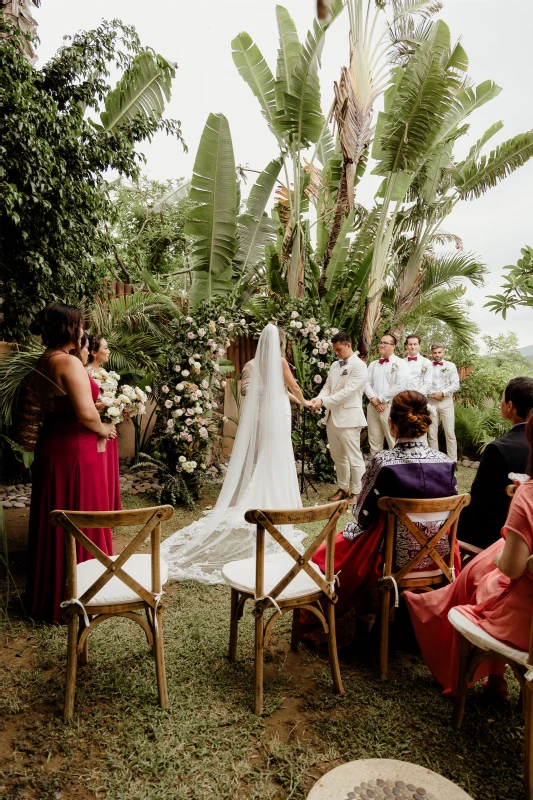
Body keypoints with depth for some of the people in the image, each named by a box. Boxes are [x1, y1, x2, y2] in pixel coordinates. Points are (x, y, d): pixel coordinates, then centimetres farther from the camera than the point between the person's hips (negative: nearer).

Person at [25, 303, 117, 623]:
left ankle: (49, 593, 36)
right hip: (76, 449, -9)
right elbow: (86, 413, -26)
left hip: (51, 445, 9)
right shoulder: (69, 362, -19)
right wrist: (103, 430, -7)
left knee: (54, 521, 19)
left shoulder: (43, 362, 9)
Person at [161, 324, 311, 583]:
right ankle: (272, 507, 4)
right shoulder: (279, 360, -9)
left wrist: (292, 398, 32)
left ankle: (254, 504, 16)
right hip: (276, 411, -5)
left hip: (258, 411, 5)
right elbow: (293, 387, 2)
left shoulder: (258, 361, 7)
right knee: (274, 459, 0)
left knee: (255, 457, 11)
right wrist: (303, 402, 23)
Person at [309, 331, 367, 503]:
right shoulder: (334, 365, 15)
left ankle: (356, 492, 12)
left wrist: (323, 402, -21)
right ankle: (343, 488, 28)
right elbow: (327, 387, 11)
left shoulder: (359, 366, -9)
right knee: (338, 457, 16)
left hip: (348, 418, -8)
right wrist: (318, 399, -11)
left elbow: (347, 391, -18)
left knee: (353, 458, 1)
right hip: (332, 417, 8)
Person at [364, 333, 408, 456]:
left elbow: (400, 386, -12)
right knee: (374, 442, 9)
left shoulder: (399, 364, -2)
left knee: (394, 443, -1)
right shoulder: (373, 364, 16)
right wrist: (374, 400, -8)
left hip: (391, 406, -5)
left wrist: (380, 399, -10)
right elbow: (367, 383, 9)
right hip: (373, 407, 5)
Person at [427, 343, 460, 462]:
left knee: (450, 433, -1)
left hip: (446, 401, -1)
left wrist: (442, 393, -10)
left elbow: (455, 384, 0)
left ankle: (452, 460, 4)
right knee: (432, 433, 4)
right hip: (431, 402, 1)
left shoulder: (450, 366, 6)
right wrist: (433, 394, -13)